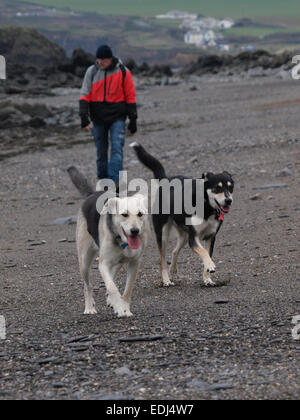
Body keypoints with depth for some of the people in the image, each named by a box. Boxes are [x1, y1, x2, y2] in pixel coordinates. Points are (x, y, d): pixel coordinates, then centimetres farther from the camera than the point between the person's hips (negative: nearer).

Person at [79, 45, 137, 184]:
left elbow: (131, 97, 0)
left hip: (117, 118, -2)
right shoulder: (92, 71, 0)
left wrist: (133, 121, 0)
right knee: (101, 152, 10)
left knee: (117, 149, -15)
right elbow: (85, 95, -2)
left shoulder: (123, 72, -5)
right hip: (98, 119, 2)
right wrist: (84, 118, -14)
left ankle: (114, 182, -20)